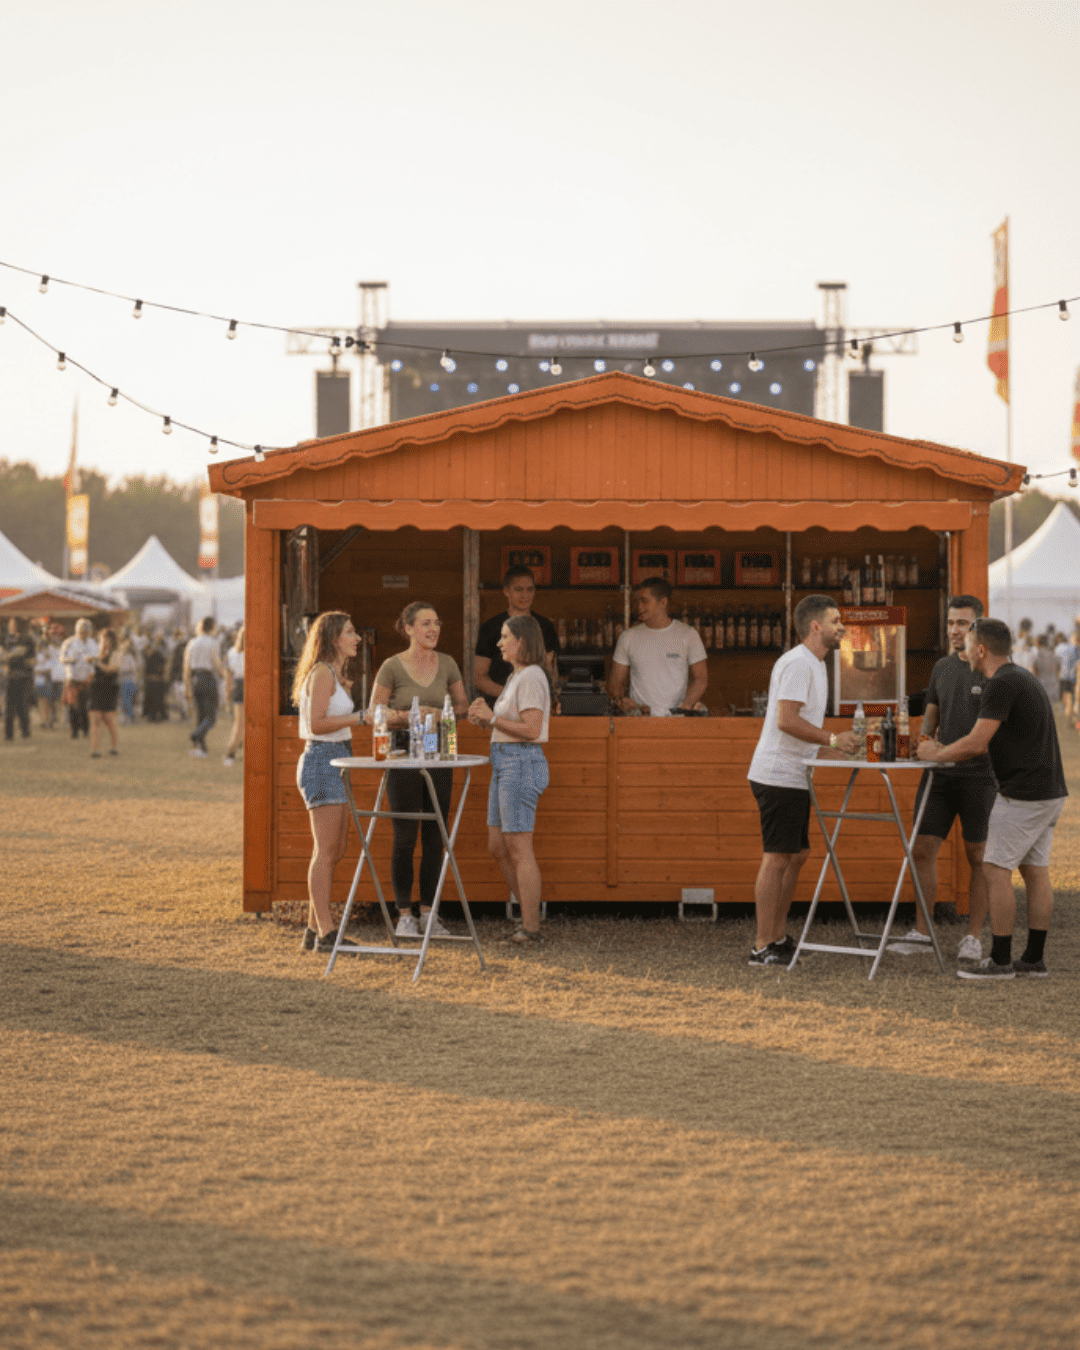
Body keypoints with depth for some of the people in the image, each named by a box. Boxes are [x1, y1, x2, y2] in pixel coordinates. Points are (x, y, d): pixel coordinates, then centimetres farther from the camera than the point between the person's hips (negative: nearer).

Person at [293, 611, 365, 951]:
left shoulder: (336, 674, 19)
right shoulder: (322, 673, -11)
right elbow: (317, 723, -20)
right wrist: (359, 717, -22)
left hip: (337, 762, 10)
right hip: (322, 761, -10)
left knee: (334, 852, 9)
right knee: (326, 851, -10)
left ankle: (315, 930, 14)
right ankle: (325, 932, -9)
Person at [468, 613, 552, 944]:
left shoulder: (531, 677, -13)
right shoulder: (516, 677, 19)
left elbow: (531, 729, -20)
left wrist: (492, 718, -13)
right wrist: (484, 719, 6)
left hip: (521, 764, -11)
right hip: (504, 764, 11)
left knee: (519, 849, -7)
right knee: (497, 847, 12)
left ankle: (530, 928, -1)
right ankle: (529, 916, 20)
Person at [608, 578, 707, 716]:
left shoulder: (689, 635, 7)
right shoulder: (628, 637, 12)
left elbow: (700, 678, 7)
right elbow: (616, 680, 16)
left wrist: (685, 706, -10)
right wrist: (621, 699, -6)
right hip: (638, 717, 1)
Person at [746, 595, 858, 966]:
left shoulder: (812, 664, 18)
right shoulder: (798, 663, -15)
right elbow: (786, 720, -23)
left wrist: (836, 747, 18)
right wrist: (832, 739, -19)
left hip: (793, 778, 11)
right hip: (779, 777, -11)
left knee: (796, 855, 13)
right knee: (777, 858, -8)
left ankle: (779, 939, 19)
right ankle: (763, 947, -5)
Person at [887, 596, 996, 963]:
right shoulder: (942, 668, 12)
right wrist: (923, 739, 0)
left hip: (979, 775, -5)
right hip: (940, 773, 5)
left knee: (978, 857, 3)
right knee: (922, 849, 1)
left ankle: (973, 937, 11)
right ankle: (921, 932, 10)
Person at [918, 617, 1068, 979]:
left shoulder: (1002, 684, -17)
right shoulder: (1022, 678, 16)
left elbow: (976, 743, -20)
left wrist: (936, 755, -5)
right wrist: (945, 752, 21)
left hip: (1023, 795, -10)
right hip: (1049, 790, 10)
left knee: (997, 871, -6)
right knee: (1035, 872, 10)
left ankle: (1001, 960, -4)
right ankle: (1034, 959, 13)